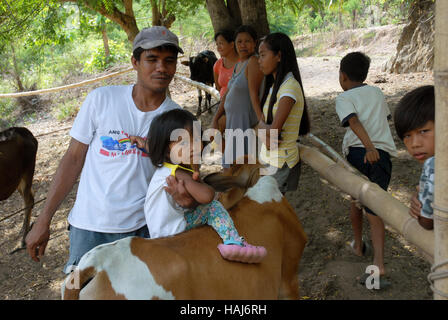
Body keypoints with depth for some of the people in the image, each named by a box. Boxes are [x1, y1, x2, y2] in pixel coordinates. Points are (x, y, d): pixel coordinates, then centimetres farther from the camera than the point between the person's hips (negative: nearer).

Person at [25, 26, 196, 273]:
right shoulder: (101, 99, -5)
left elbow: (178, 174, 4)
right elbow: (73, 159, 0)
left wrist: (186, 196, -22)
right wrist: (44, 219, 0)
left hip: (143, 228, 1)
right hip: (89, 227, -1)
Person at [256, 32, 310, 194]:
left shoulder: (290, 86, -18)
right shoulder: (274, 85, 11)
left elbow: (274, 130, -23)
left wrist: (261, 125, -3)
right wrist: (268, 133, -13)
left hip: (281, 163, -8)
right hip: (267, 159, 8)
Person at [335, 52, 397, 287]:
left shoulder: (344, 98, 8)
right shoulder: (376, 92, 22)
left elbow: (353, 121, -12)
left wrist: (368, 146, -26)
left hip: (358, 152, -2)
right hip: (384, 153, 2)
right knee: (375, 210, -1)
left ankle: (358, 245, 40)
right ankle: (378, 266, -16)